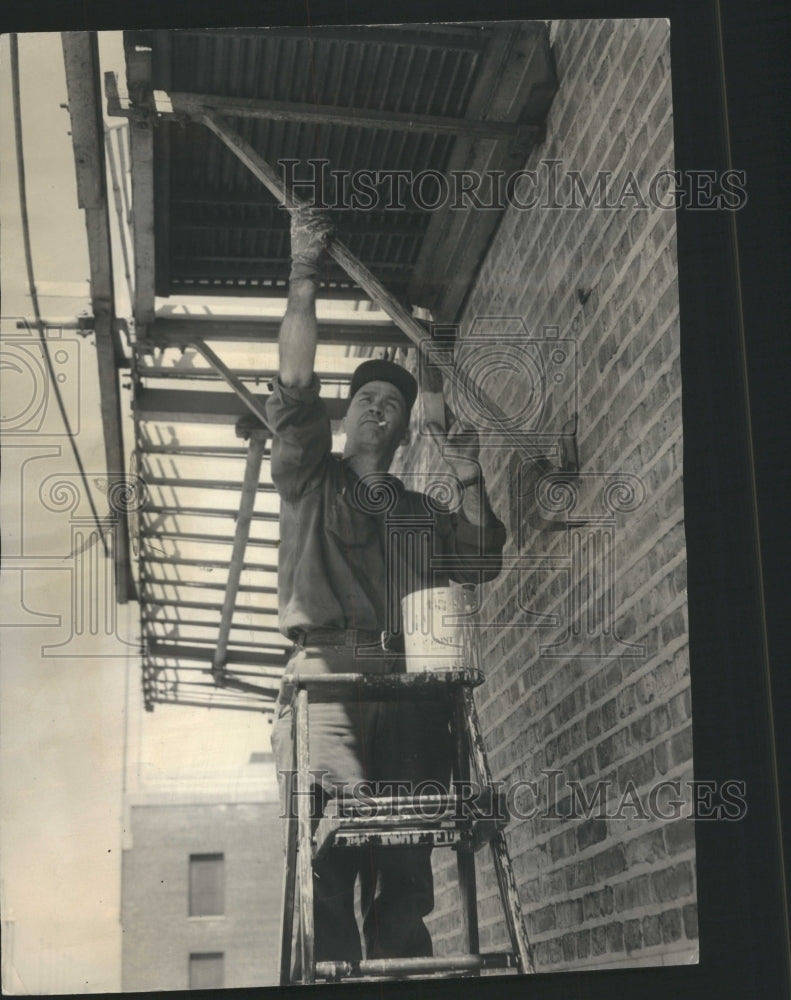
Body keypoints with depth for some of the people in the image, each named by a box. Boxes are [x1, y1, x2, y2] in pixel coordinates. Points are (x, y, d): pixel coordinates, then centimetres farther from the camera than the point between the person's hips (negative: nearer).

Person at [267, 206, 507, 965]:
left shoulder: (420, 513, 30)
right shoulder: (310, 482, 19)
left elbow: (479, 563, 19)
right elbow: (294, 390, 5)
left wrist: (471, 484, 10)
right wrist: (303, 280, 0)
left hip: (409, 688, 3)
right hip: (329, 673, -3)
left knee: (405, 875, -5)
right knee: (330, 855, -17)